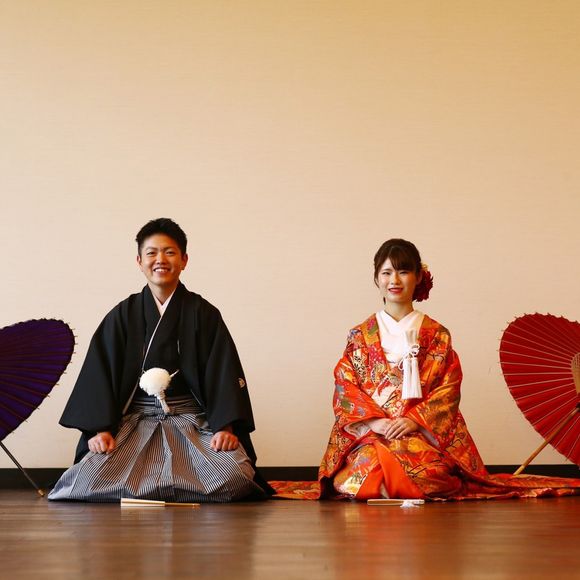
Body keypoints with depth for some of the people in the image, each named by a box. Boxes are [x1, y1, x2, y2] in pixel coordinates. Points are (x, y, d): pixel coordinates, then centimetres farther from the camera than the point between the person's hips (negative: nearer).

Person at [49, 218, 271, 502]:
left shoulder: (204, 314, 3)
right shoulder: (122, 316, 7)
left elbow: (224, 373, -3)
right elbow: (100, 373, 3)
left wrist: (226, 428, -16)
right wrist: (100, 429, -10)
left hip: (192, 422, 0)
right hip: (133, 422, 1)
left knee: (234, 476, -27)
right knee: (88, 482, -23)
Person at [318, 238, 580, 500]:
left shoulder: (437, 335, 11)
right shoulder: (360, 335, 13)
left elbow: (449, 389, 3)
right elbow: (345, 386, 4)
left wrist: (415, 419, -13)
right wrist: (375, 421, -13)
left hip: (423, 433, 0)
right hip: (370, 433, 0)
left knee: (427, 470, -31)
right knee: (370, 466, -34)